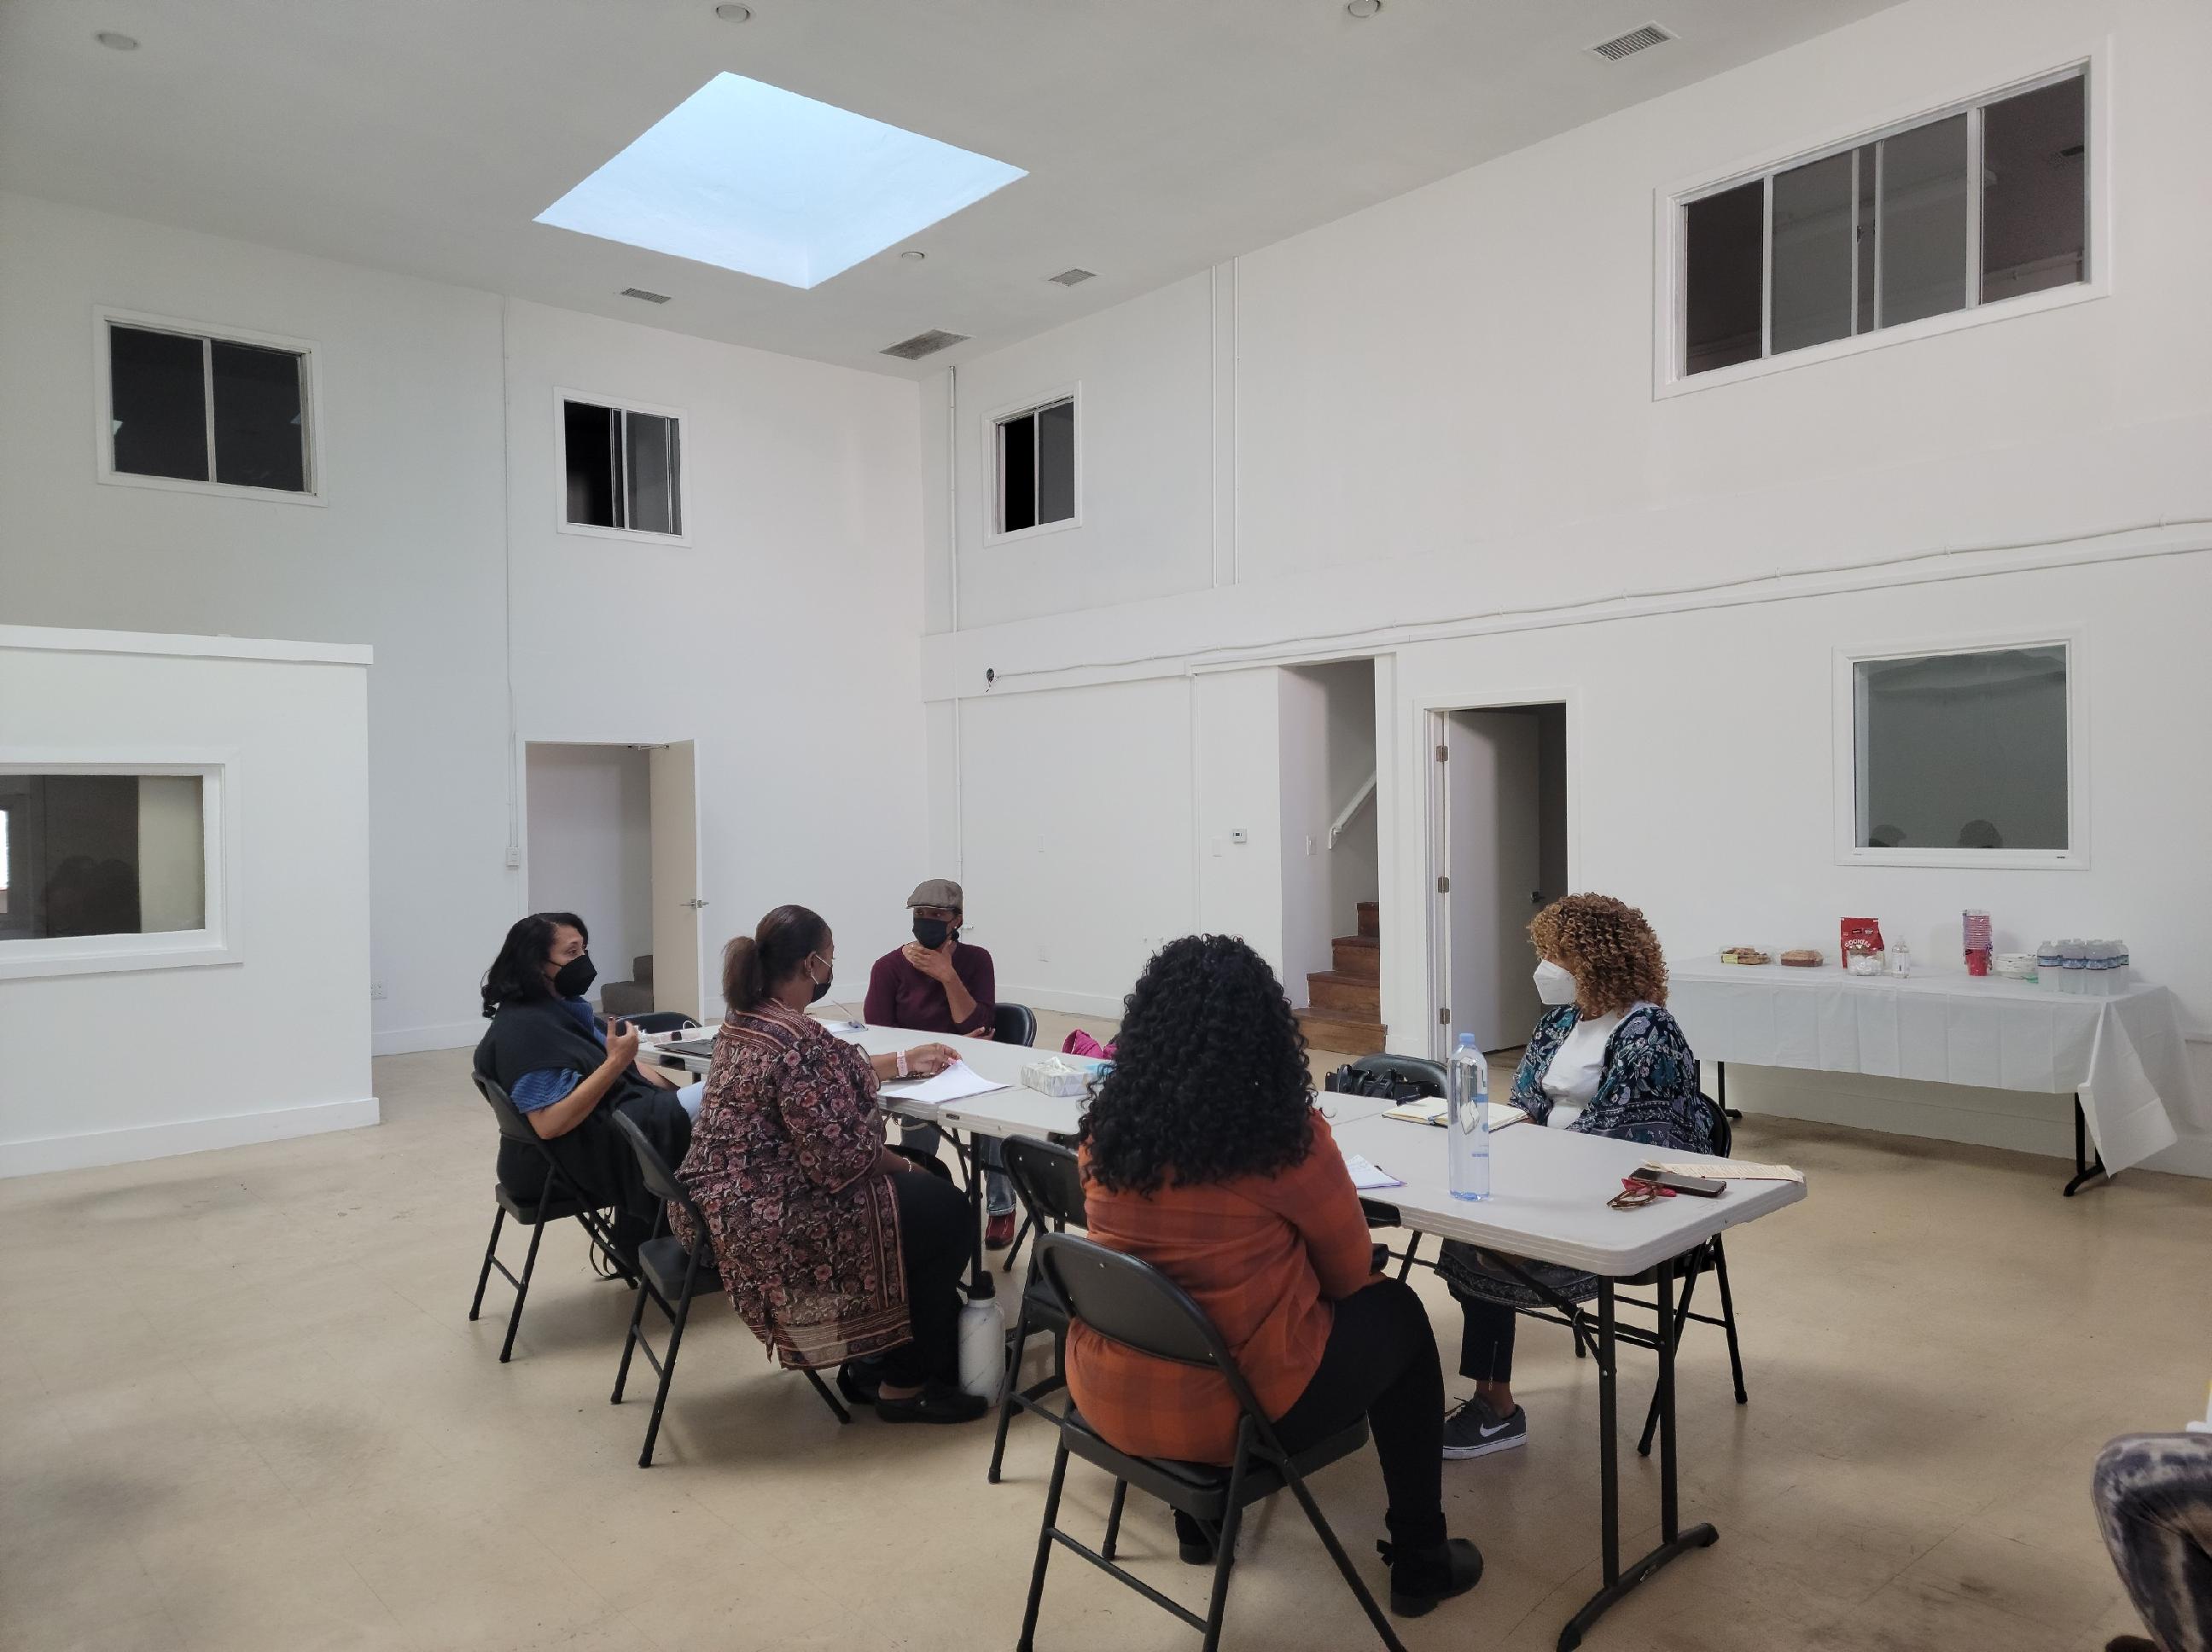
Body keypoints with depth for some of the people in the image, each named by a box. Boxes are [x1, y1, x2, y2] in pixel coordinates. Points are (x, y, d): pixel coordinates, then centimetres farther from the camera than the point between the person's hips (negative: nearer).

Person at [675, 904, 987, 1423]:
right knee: (946, 1212, 1)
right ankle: (904, 1384, 13)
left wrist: (904, 1062, 28)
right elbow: (841, 1155, -24)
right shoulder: (797, 1040, -25)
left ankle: (867, 1363, 27)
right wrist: (906, 1165, -6)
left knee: (921, 1190, 21)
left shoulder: (744, 1022, 7)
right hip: (772, 1223, -11)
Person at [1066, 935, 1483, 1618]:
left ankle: (1199, 1519, 41)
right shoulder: (1283, 1137, -19)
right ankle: (1419, 1563, 29)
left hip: (1108, 1395, 5)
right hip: (1235, 1410, -5)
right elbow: (1349, 1273, -3)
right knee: (1395, 1315, 18)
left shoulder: (1106, 1129, -5)